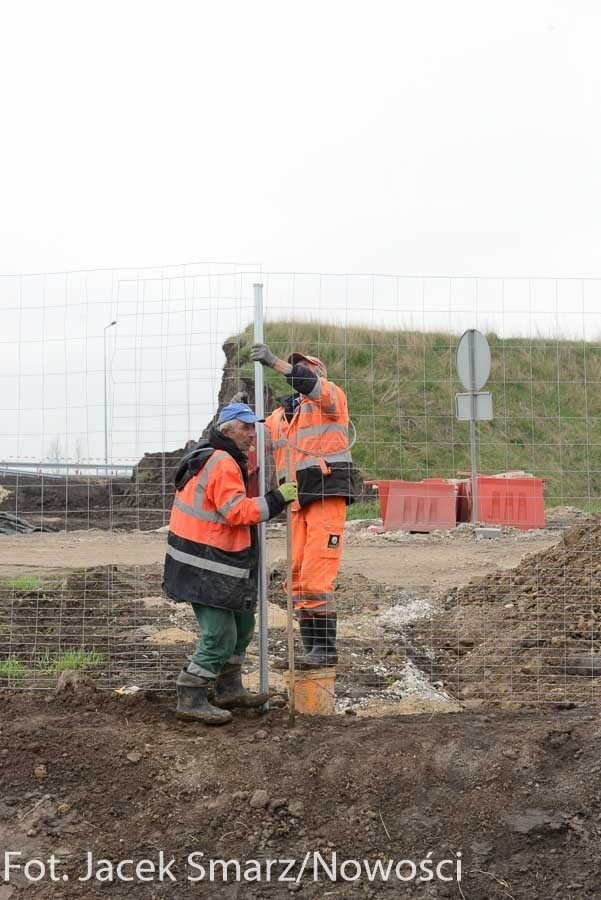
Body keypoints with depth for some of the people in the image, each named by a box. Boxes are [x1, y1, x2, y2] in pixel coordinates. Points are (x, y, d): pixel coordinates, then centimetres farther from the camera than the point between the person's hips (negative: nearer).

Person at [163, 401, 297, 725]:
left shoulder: (218, 459, 18)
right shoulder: (222, 463, -17)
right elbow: (237, 511, -23)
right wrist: (277, 498, -19)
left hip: (218, 562, 11)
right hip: (205, 565, -11)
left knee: (241, 624, 19)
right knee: (219, 635, -8)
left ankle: (229, 689, 30)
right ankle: (191, 699, 0)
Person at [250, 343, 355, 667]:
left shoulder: (331, 396, 3)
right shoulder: (280, 416, 21)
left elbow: (310, 384, -20)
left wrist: (274, 361, -28)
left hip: (326, 497, -7)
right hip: (297, 503, 7)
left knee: (316, 575, -12)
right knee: (298, 577, 7)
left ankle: (326, 648, -6)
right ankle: (311, 646, 14)